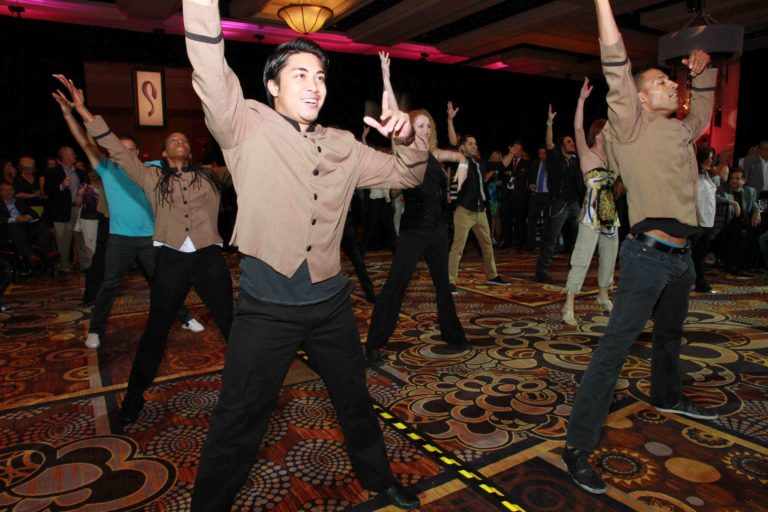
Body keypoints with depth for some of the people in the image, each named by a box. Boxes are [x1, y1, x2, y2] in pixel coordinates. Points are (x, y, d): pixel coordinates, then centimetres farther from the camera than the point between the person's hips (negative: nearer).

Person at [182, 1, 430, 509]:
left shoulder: (343, 146, 7)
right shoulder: (247, 127, -5)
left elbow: (408, 175, 11)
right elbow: (211, 73, -22)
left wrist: (406, 137, -8)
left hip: (330, 301, 5)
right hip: (267, 307, -4)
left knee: (356, 399, 22)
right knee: (238, 424, 7)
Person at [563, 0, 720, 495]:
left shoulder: (680, 131, 18)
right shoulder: (631, 126, -5)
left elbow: (703, 110, 40)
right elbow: (617, 67, -18)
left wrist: (704, 70, 28)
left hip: (682, 255, 9)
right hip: (648, 254, -8)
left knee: (670, 334, 25)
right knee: (616, 344, -13)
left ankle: (668, 396, 50)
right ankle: (579, 445, -11)